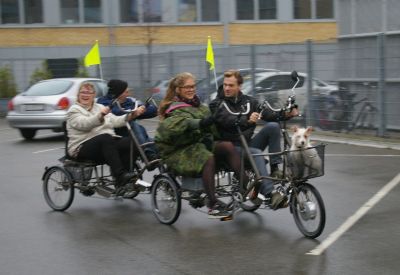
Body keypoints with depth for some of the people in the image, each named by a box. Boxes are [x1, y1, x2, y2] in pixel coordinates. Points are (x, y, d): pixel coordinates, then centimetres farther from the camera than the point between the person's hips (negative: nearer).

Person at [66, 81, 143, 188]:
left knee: (131, 142, -21)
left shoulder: (100, 107, 25)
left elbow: (114, 121, 11)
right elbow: (84, 124, -14)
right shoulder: (74, 110, 7)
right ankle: (120, 175, -45)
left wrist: (129, 117, -8)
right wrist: (100, 116, -32)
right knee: (106, 138, -37)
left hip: (108, 143, 6)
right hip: (83, 148, -6)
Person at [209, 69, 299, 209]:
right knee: (256, 153, -33)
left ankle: (275, 169, -16)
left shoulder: (248, 101, 12)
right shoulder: (217, 104, -2)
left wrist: (286, 114, -21)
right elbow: (228, 121, -22)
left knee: (273, 126, -16)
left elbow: (268, 114, -2)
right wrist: (247, 121, -41)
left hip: (248, 143, 5)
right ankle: (271, 193, -43)